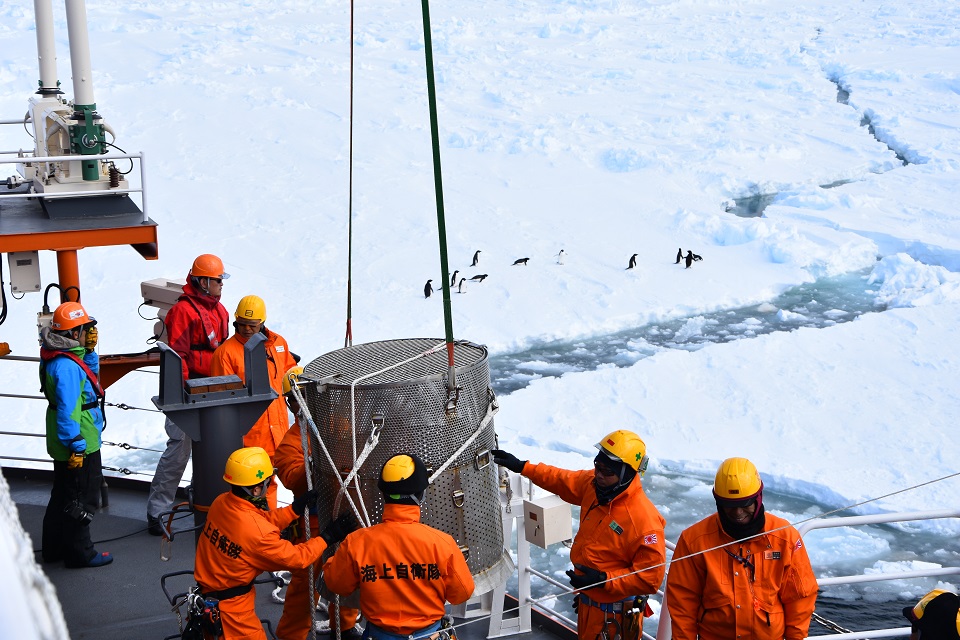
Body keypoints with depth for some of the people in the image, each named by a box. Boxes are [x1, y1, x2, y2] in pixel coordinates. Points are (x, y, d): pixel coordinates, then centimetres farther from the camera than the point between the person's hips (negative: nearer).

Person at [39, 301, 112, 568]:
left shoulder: (63, 358, 5)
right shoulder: (67, 366, -26)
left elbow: (91, 374, 21)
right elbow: (67, 409, -28)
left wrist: (89, 350, 6)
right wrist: (76, 446, -26)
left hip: (62, 445, 11)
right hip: (79, 444, -11)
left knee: (62, 494, 21)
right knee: (81, 499, 2)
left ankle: (55, 547, 33)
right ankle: (79, 553, 13)